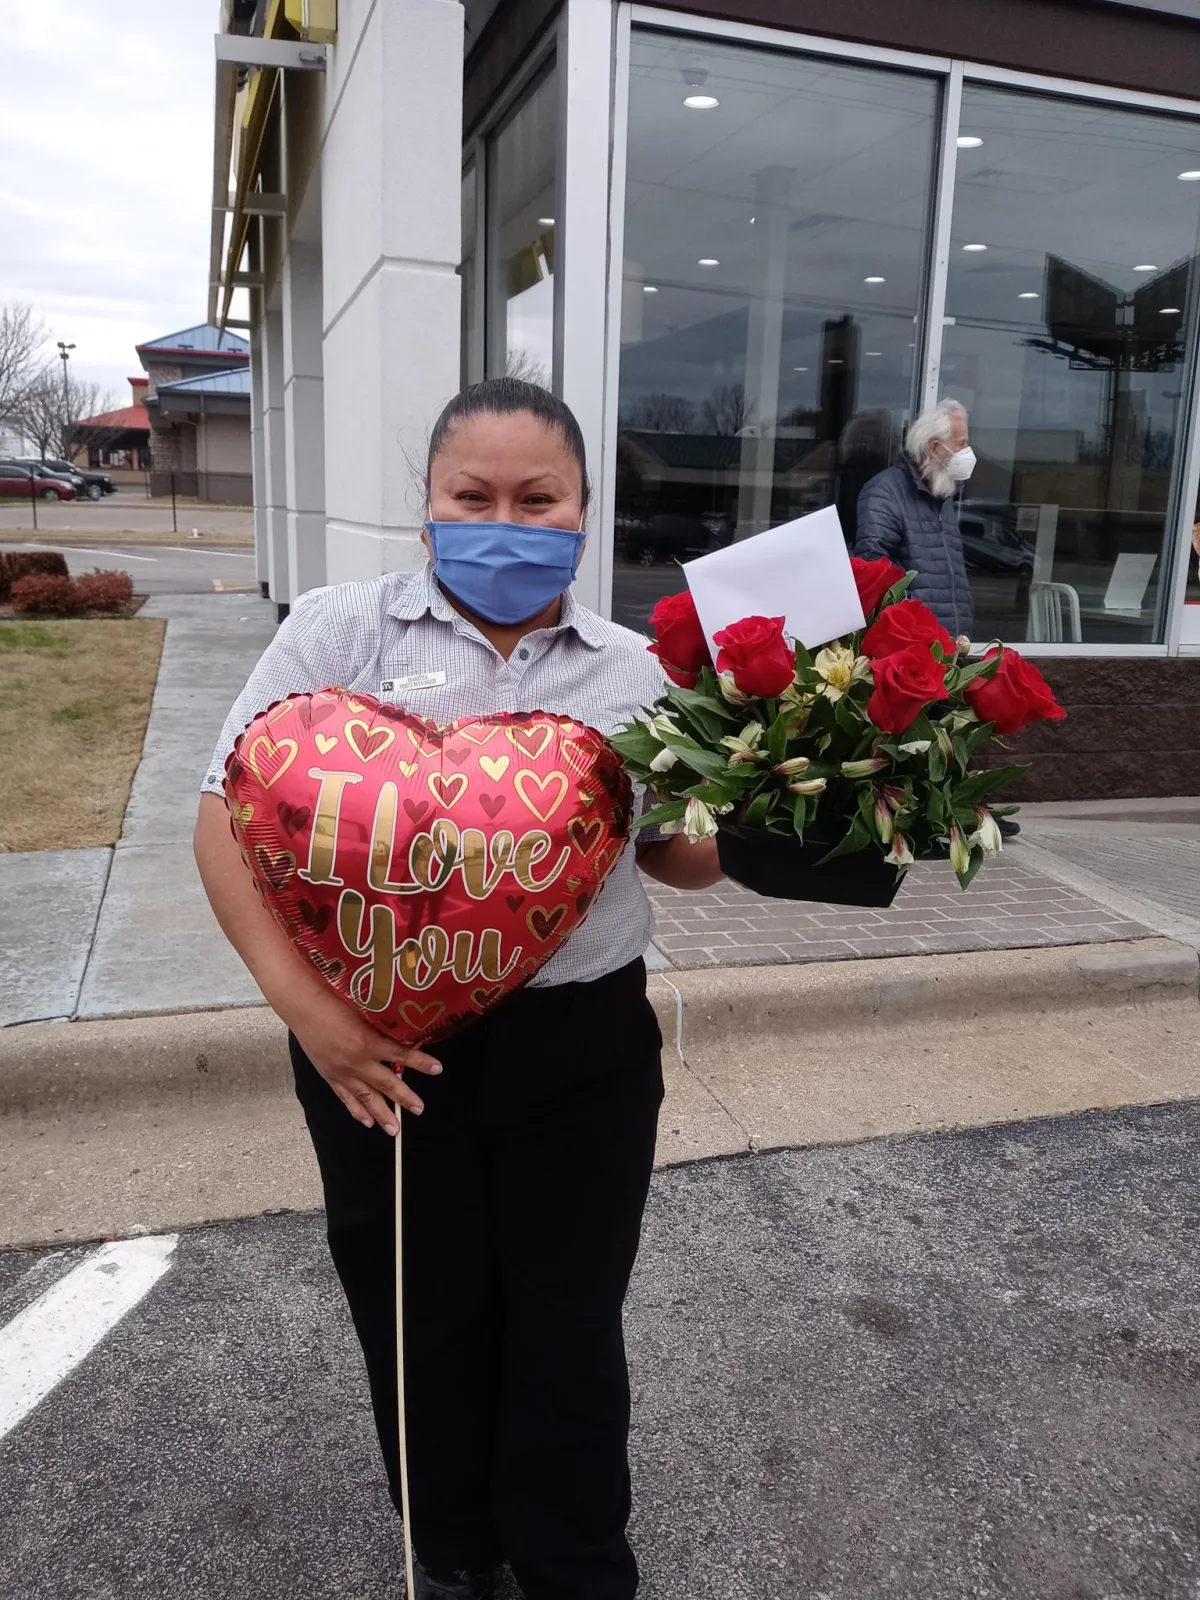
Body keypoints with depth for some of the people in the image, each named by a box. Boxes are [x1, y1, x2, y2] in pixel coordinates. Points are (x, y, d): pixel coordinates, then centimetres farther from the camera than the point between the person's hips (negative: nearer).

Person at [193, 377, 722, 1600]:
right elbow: (230, 817, -7)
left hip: (582, 1051, 1)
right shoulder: (341, 630, -4)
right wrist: (301, 1001, -18)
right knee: (422, 1321, 18)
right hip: (380, 1050, 0)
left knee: (570, 1327, 15)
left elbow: (683, 859, 10)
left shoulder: (632, 671, 3)